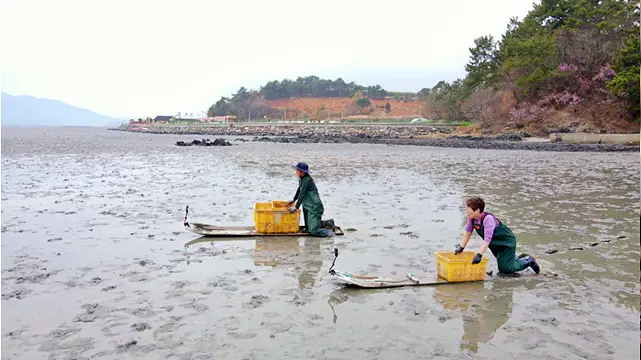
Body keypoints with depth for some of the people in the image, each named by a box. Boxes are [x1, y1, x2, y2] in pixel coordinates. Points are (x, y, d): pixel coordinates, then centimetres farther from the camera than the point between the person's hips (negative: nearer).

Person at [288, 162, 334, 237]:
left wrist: (296, 207, -21)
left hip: (314, 208, -10)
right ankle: (326, 224, 24)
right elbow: (299, 190, 26)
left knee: (313, 231, -17)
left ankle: (329, 232, 2)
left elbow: (302, 194, -23)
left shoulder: (307, 180, -20)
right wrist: (294, 200, 33)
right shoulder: (302, 179, 9)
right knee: (308, 229, 16)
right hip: (308, 207, 10)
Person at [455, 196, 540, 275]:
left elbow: (487, 239, -39)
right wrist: (461, 247, -3)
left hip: (507, 242, -8)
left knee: (505, 269, -9)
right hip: (496, 245, 8)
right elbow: (468, 232, 1)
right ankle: (521, 259, 41)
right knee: (502, 268, 20)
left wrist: (479, 255, -45)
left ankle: (528, 261, 11)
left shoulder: (488, 218, -34)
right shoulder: (471, 218, -12)